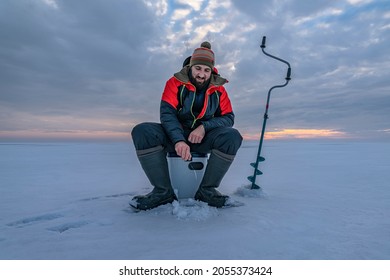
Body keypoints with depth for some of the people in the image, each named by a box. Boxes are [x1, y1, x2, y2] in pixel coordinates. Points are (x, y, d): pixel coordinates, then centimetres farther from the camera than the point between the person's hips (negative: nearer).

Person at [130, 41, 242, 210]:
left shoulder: (218, 89, 2)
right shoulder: (175, 82, -3)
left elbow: (228, 118, -2)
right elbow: (167, 113, -15)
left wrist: (204, 127, -21)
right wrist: (179, 140, -32)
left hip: (204, 139, 1)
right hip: (175, 134, 0)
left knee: (232, 136, -28)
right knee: (142, 131, -27)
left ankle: (207, 189, -12)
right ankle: (163, 191, -16)